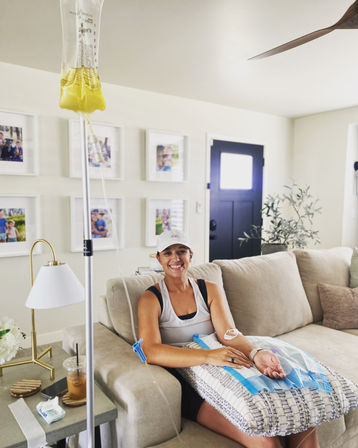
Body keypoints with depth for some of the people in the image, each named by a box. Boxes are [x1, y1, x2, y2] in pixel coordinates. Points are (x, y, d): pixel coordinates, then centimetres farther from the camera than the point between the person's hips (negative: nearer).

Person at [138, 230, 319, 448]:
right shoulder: (151, 299, -2)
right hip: (188, 383, -4)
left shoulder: (211, 290, 10)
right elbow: (152, 352, -17)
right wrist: (209, 356, -30)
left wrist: (256, 353, -27)